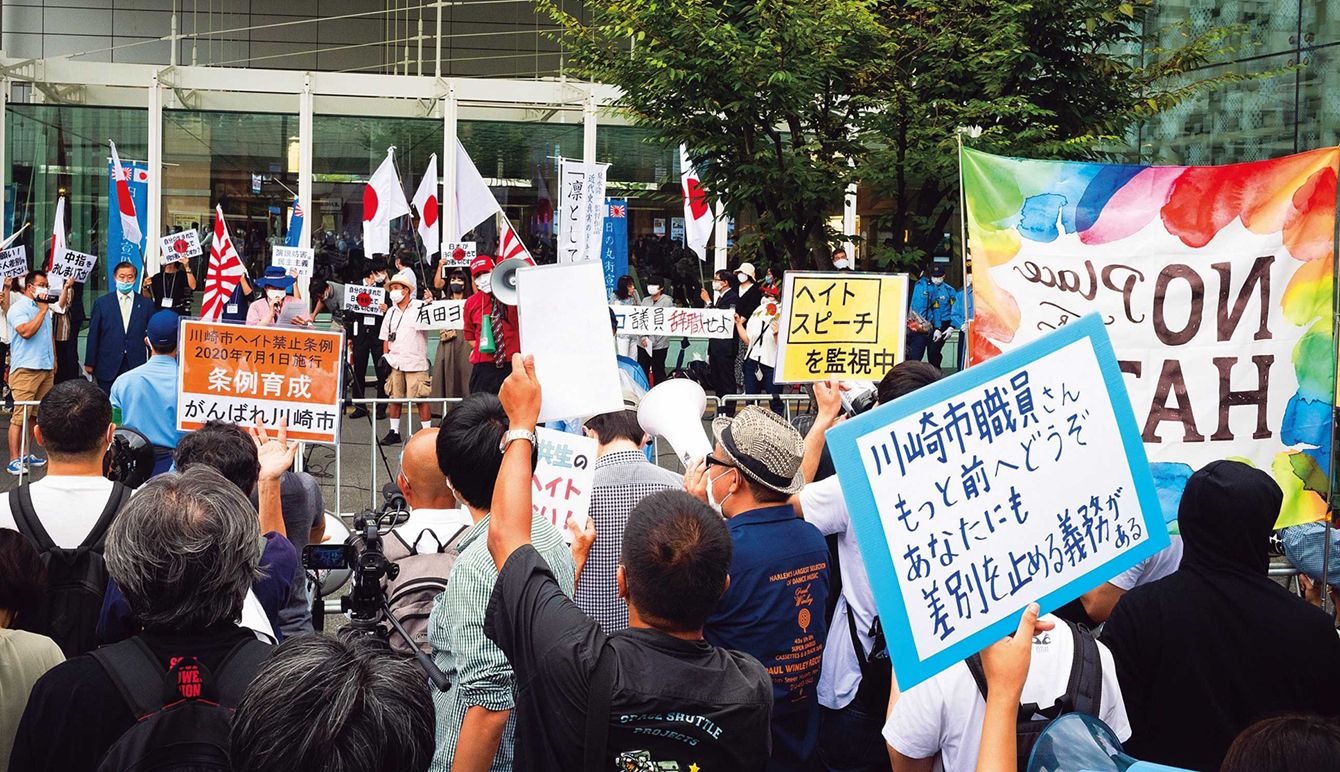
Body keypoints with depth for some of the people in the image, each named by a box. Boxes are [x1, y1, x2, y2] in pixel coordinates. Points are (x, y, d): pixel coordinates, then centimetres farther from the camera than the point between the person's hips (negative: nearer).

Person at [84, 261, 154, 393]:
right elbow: (93, 335, 6)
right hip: (108, 367, 0)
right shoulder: (101, 303, 6)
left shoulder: (146, 304, 6)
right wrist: (90, 363, 4)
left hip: (136, 367, 0)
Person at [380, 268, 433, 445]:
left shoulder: (420, 307, -1)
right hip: (395, 363, 5)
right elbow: (386, 337, 19)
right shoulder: (391, 312, 16)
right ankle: (394, 432, 17)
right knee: (394, 397, 7)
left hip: (416, 362, -5)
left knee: (421, 398, -5)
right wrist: (385, 356, 10)